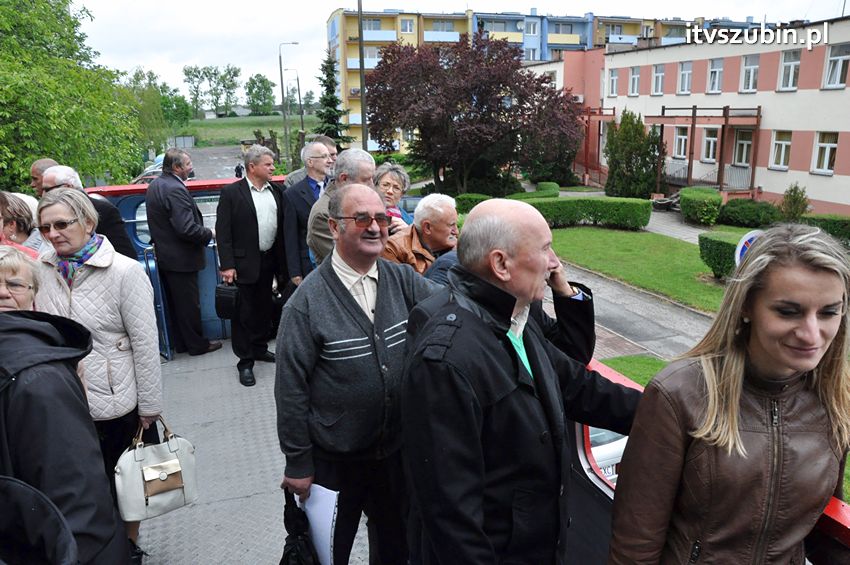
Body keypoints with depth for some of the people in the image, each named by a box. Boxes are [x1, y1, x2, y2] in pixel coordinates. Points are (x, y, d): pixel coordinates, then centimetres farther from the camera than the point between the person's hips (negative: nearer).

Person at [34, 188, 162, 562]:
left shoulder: (125, 272, -14)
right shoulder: (42, 269, -1)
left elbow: (146, 345, -13)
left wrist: (149, 408, -11)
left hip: (117, 408, -4)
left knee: (125, 488, 16)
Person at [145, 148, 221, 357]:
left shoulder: (154, 185, 7)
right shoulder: (175, 189, -24)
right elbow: (187, 228, -28)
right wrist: (209, 234, -14)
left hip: (164, 256, 9)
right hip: (181, 258, -9)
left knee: (175, 302, 17)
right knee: (189, 303, 4)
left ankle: (181, 343, 28)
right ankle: (197, 344, 16)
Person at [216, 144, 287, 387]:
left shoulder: (275, 191, 7)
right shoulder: (231, 192, -8)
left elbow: (281, 227, 9)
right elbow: (223, 231, -10)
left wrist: (282, 262, 6)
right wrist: (227, 265, -15)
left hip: (268, 260, 5)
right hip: (244, 262, -5)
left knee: (264, 309, 16)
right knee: (243, 313, 2)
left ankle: (260, 349, 33)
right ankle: (245, 362, 11)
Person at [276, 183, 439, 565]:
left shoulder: (402, 280, -4)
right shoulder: (307, 301, -17)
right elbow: (290, 388, -13)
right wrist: (297, 463, -9)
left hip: (396, 449, 4)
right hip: (334, 460, -3)